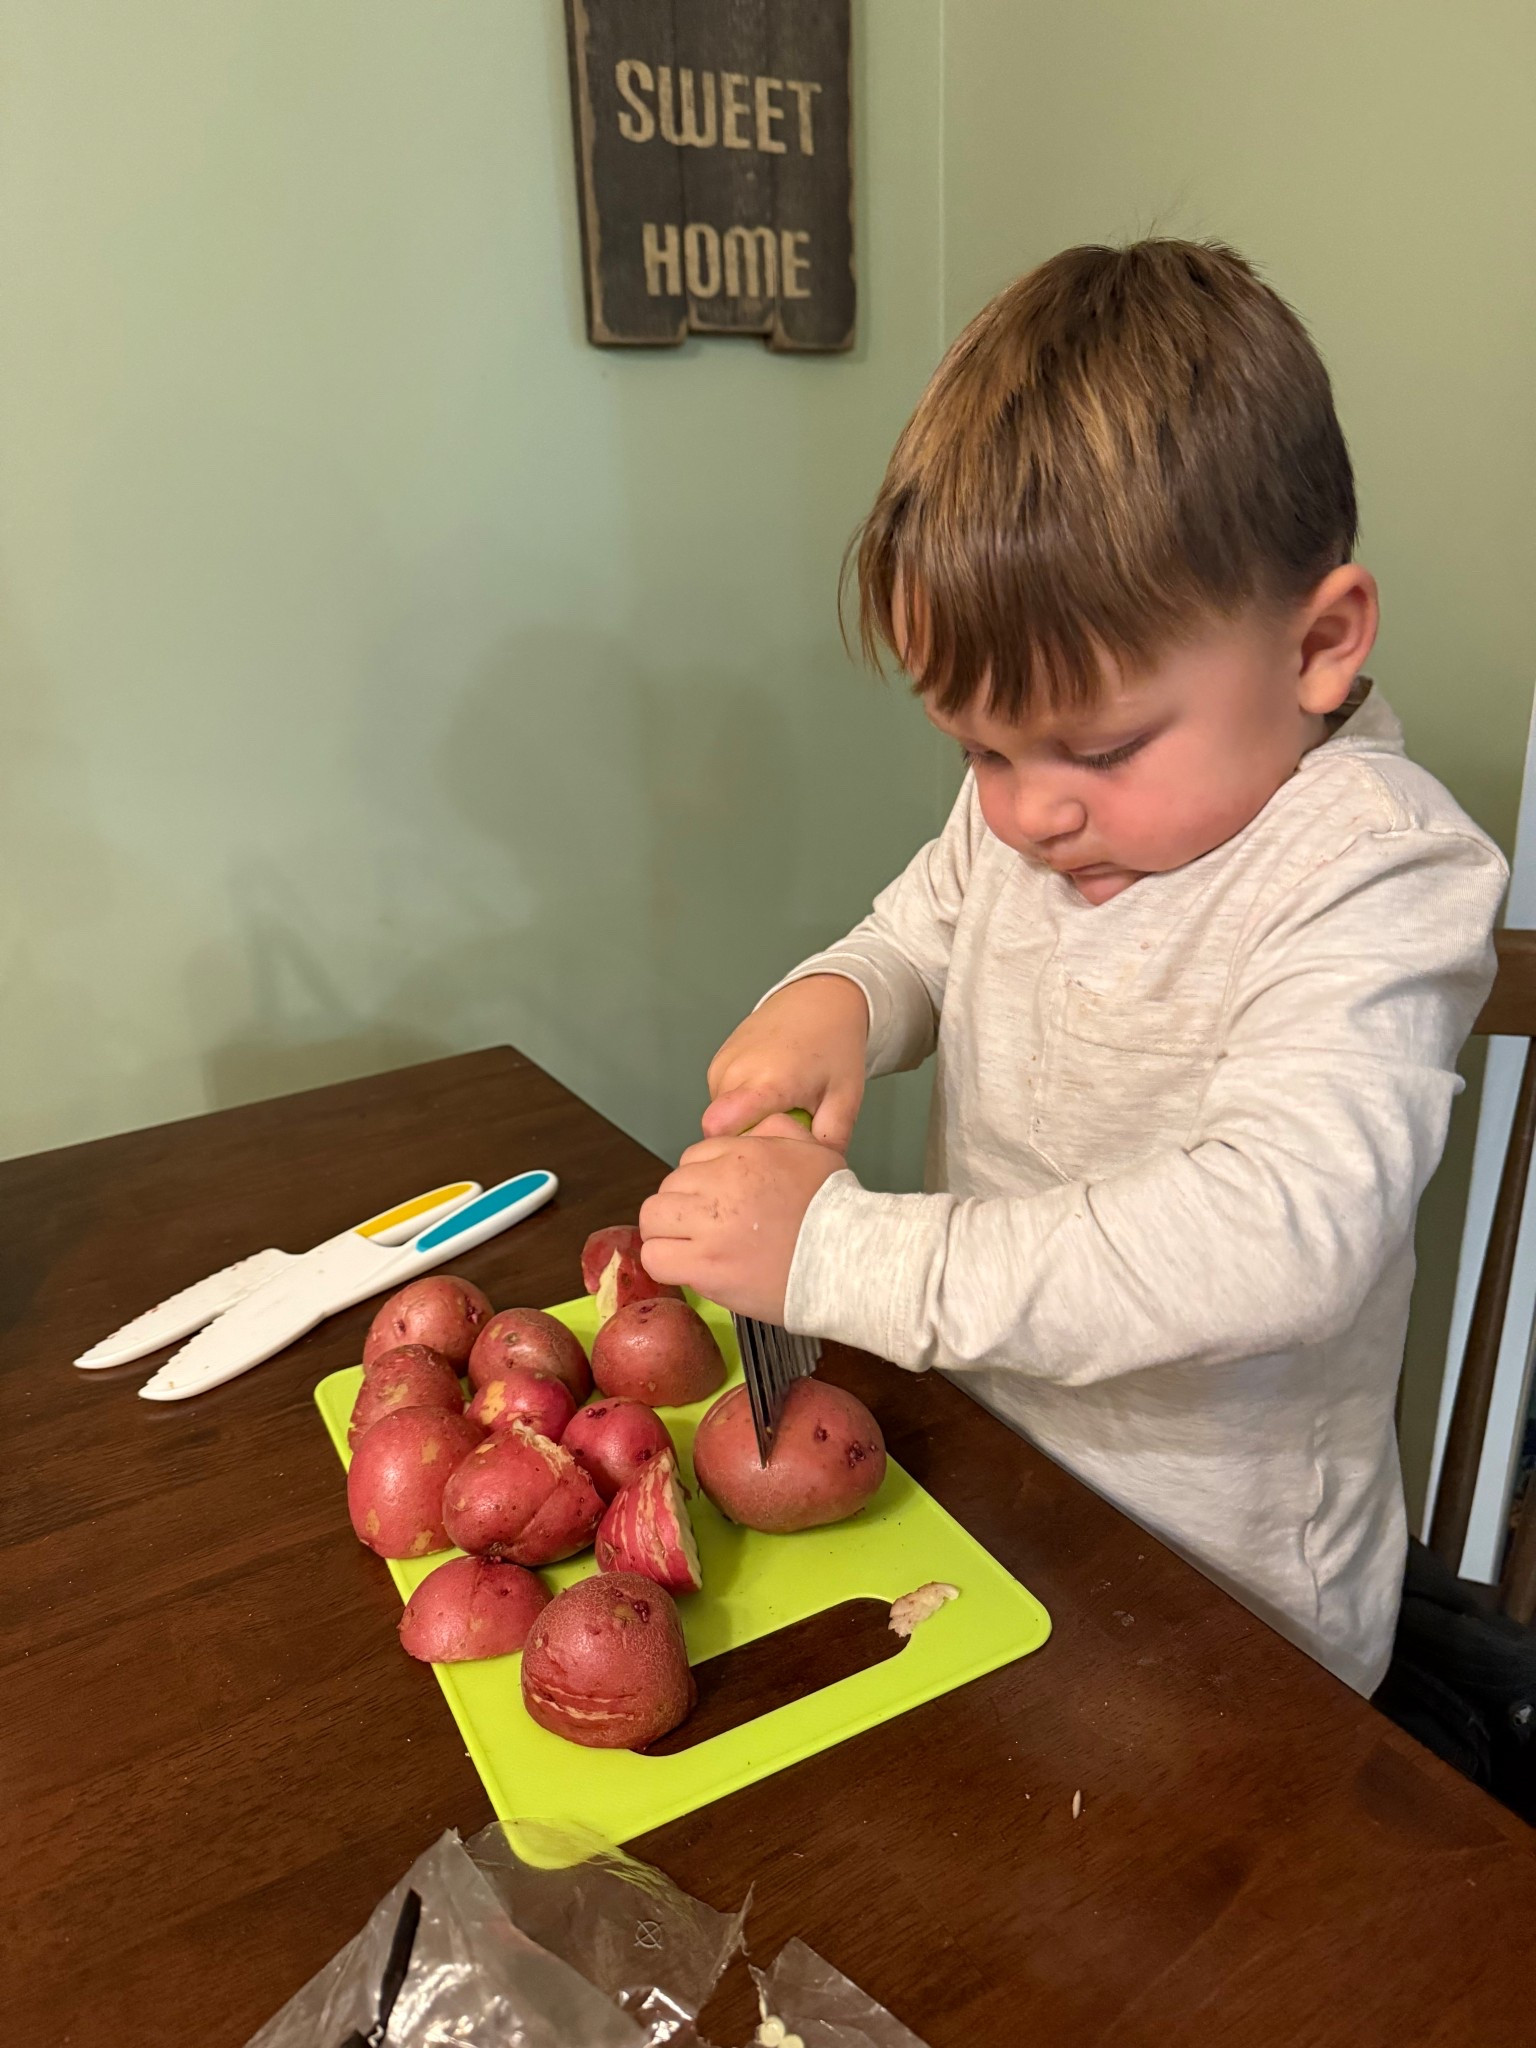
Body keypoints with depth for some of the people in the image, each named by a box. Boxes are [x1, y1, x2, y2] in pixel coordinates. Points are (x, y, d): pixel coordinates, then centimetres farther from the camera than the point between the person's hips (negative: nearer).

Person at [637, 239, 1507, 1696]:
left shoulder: (1377, 879, -21)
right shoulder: (1022, 807, -1)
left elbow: (1271, 1235, -33)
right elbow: (924, 930, 16)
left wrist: (843, 1250, -32)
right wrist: (832, 1001, -8)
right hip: (978, 1470, 4)